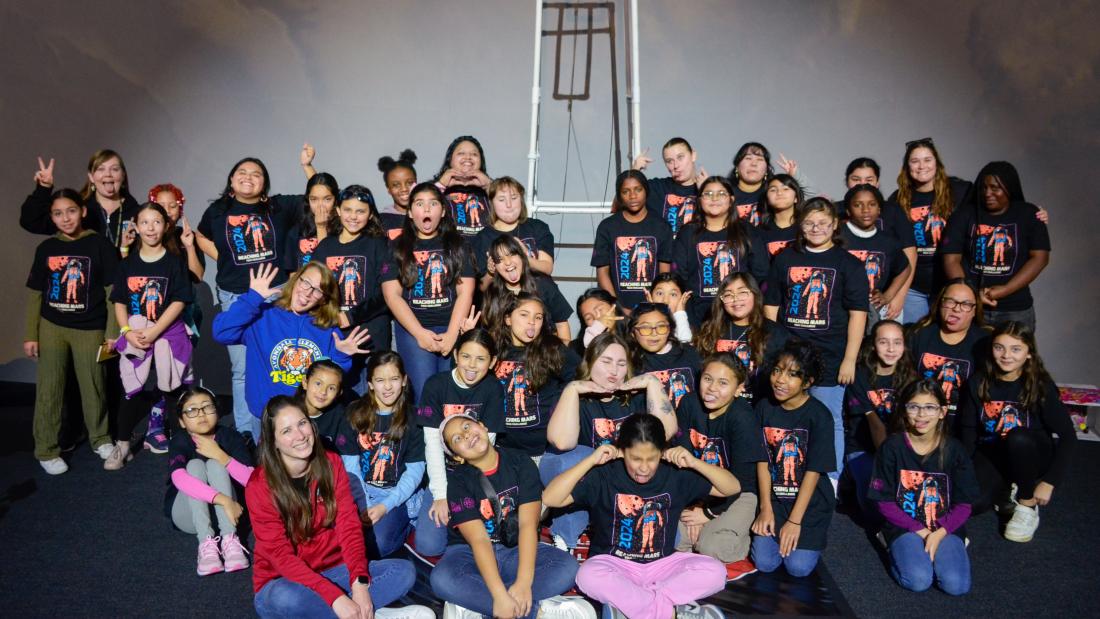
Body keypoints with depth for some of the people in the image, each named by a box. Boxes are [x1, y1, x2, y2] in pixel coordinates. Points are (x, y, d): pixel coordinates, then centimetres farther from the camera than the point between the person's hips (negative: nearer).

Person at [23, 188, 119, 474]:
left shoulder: (100, 245, -6)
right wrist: (30, 335, 5)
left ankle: (100, 439, 28)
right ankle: (46, 450, 18)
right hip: (51, 327, 2)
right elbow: (35, 295, 8)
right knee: (49, 390, 5)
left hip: (89, 329, -2)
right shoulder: (46, 248, 4)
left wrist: (111, 334, -6)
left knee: (93, 388, 7)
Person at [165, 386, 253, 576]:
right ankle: (206, 543, -38)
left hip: (227, 511, 1)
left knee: (215, 464, -25)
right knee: (195, 464, -25)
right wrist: (224, 501, -47)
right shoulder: (179, 442, -15)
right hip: (188, 514, -1)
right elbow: (179, 479, -37)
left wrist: (220, 456, -32)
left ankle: (229, 540, -36)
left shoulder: (230, 437, -10)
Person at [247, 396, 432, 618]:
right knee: (287, 600, -38)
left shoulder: (331, 463, -2)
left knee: (404, 571, -15)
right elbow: (280, 555, -21)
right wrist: (335, 597, -32)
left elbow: (349, 524, -9)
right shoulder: (260, 486, -15)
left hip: (332, 571, 4)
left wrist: (360, 582, -25)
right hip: (283, 583, -3)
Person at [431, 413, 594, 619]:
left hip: (516, 552, 2)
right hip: (471, 554, -1)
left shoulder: (521, 463, -7)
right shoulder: (457, 481, -10)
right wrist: (500, 595, -32)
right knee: (442, 578, -34)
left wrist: (524, 582, -30)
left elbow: (528, 524, -17)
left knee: (567, 566, -26)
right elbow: (479, 540, -20)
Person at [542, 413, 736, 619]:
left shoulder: (675, 475, -4)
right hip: (614, 564, -2)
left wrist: (694, 462, -16)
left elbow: (733, 488, 0)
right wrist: (591, 460, -24)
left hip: (662, 564, 2)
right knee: (588, 576, -35)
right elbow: (549, 499, -18)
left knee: (714, 571, -22)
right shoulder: (603, 475, -10)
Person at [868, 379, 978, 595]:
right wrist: (919, 531, -13)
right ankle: (899, 548, 4)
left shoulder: (954, 449, -2)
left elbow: (964, 504, 0)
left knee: (956, 585, -21)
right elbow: (885, 502, -5)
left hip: (945, 527, 2)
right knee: (918, 581, -25)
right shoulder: (892, 447, -7)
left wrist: (939, 533, -15)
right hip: (905, 526, -2)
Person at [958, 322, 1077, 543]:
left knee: (1018, 437, -37)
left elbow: (1068, 436, -14)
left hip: (1029, 456, -1)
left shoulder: (1041, 386, -14)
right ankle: (1007, 488, 9)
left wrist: (1049, 482, -19)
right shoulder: (977, 384, -8)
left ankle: (1027, 507, -14)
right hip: (991, 454, 1)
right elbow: (967, 429, -2)